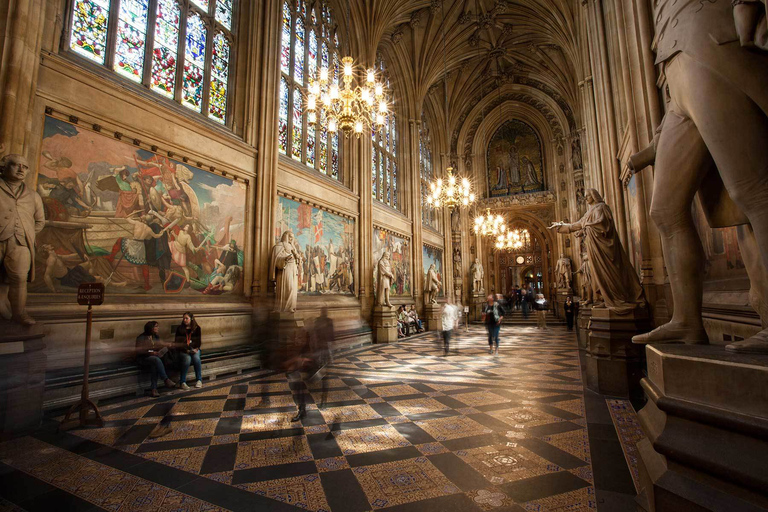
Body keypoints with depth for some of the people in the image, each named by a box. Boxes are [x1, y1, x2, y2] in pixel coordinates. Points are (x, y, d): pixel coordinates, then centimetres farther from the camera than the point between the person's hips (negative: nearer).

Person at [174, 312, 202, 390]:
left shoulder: (197, 328, 9)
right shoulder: (179, 328, 6)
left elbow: (199, 341, 8)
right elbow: (177, 342, 1)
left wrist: (196, 349, -12)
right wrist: (186, 350, -14)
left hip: (194, 349, 1)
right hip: (183, 351, -1)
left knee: (196, 358, -31)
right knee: (187, 358, -33)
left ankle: (199, 380, -23)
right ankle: (182, 382, -28)